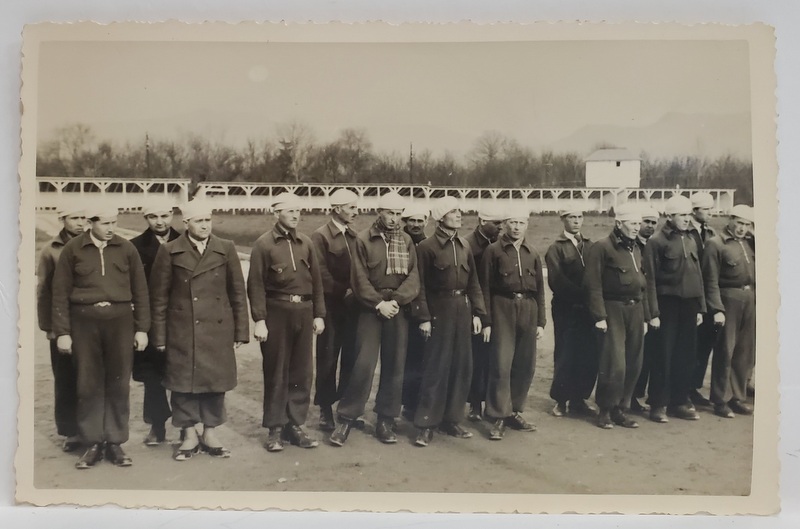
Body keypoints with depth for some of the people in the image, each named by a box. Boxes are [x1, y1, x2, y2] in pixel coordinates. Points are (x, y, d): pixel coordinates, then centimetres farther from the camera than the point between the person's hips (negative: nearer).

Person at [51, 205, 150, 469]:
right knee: (88, 385, 5)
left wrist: (142, 328, 3)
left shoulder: (127, 248, 4)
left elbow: (140, 291, 6)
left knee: (119, 385, 5)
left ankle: (115, 443, 16)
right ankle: (92, 444, 16)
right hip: (84, 322, -1)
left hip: (120, 322, 1)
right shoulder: (73, 249, 1)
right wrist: (62, 332, -2)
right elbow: (60, 293, 2)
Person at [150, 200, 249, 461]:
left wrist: (241, 331, 2)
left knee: (215, 381, 8)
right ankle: (189, 435, 20)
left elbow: (238, 292, 5)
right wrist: (160, 336, -1)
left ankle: (210, 433, 23)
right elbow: (159, 297, 1)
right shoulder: (169, 251, 0)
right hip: (182, 331, -1)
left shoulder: (226, 249, 4)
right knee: (183, 382, 5)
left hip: (218, 330, 1)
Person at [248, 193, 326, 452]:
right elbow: (256, 284, -7)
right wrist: (259, 320, -12)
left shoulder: (306, 243, 10)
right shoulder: (264, 244, -4)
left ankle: (295, 425, 20)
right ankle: (275, 428, 15)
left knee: (302, 372, 8)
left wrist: (319, 314, 6)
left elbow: (316, 281, 12)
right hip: (276, 313, -4)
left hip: (304, 312, 4)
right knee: (276, 372, 5)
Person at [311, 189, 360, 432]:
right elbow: (322, 274, -12)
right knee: (328, 358, 3)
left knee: (351, 357, 7)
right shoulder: (321, 236, -5)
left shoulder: (353, 236, 12)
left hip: (352, 305, 5)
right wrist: (344, 292, -14)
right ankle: (325, 409, 14)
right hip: (331, 306, -5)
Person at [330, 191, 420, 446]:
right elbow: (360, 279, -7)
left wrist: (395, 301, -14)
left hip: (399, 309, 3)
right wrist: (379, 303, -15)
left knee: (394, 366, 5)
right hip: (371, 308, -3)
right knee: (364, 364, -9)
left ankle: (386, 421, 16)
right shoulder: (364, 239, -1)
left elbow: (413, 277, 0)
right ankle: (346, 418, 4)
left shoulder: (406, 241, 8)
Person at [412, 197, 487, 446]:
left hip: (463, 310, 6)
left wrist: (478, 312, 6)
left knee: (462, 367, 8)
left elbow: (473, 282, 12)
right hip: (440, 310, -6)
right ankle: (426, 424, 6)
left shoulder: (464, 246, 11)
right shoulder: (427, 246, -7)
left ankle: (452, 420, 21)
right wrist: (424, 318, -11)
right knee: (436, 367, -3)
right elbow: (422, 286, -8)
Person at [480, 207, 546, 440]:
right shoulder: (493, 250, 1)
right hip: (503, 309, -4)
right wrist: (486, 321, -7)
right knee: (501, 364, -6)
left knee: (525, 365, 7)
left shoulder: (532, 253, 13)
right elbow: (486, 287, -2)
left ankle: (514, 411, 22)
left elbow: (540, 288, 14)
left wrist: (540, 321, 8)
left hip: (528, 309, 5)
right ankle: (498, 418, 2)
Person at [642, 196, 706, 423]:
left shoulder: (690, 241, 13)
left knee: (687, 355, 9)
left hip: (689, 305, 6)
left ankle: (680, 401, 21)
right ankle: (658, 405, 9)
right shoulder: (656, 241, -7)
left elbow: (697, 275, 15)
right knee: (663, 356, -1)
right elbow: (650, 279, -10)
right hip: (667, 305, -6)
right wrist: (653, 313, -14)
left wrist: (700, 308, 10)